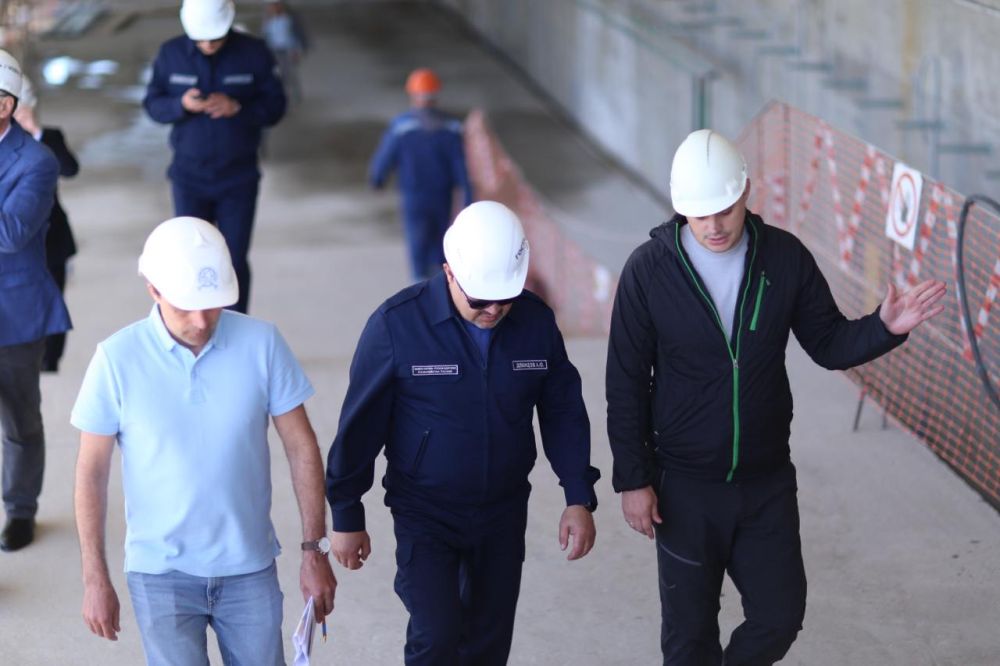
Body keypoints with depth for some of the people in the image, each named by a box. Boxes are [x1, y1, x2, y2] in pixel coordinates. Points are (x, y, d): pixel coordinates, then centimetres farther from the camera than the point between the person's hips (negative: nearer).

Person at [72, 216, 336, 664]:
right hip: (161, 573, -1)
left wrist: (315, 550, -1)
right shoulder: (118, 359, -11)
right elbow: (91, 473, -3)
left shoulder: (261, 343, -8)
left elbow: (301, 447, 0)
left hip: (249, 568, 2)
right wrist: (95, 579, -4)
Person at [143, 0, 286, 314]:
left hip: (238, 178, -1)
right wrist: (181, 105, -21)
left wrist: (238, 108, -23)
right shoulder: (171, 54, -3)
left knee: (235, 261, 3)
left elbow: (275, 106, -4)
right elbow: (152, 104, 0)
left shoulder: (253, 53, -7)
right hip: (189, 175, 1)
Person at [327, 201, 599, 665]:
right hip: (425, 516, -4)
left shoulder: (535, 321, -7)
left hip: (504, 512, 4)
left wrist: (579, 499, -1)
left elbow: (563, 411, 4)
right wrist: (347, 517, -4)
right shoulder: (397, 324, -18)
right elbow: (360, 425, -10)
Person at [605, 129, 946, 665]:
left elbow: (829, 345, 2)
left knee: (780, 615, 8)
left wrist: (884, 327, -18)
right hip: (684, 486, -2)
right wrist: (632, 479, -7)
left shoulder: (785, 258, -7)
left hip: (768, 482, 2)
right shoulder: (649, 270, -13)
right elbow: (626, 384, -7)